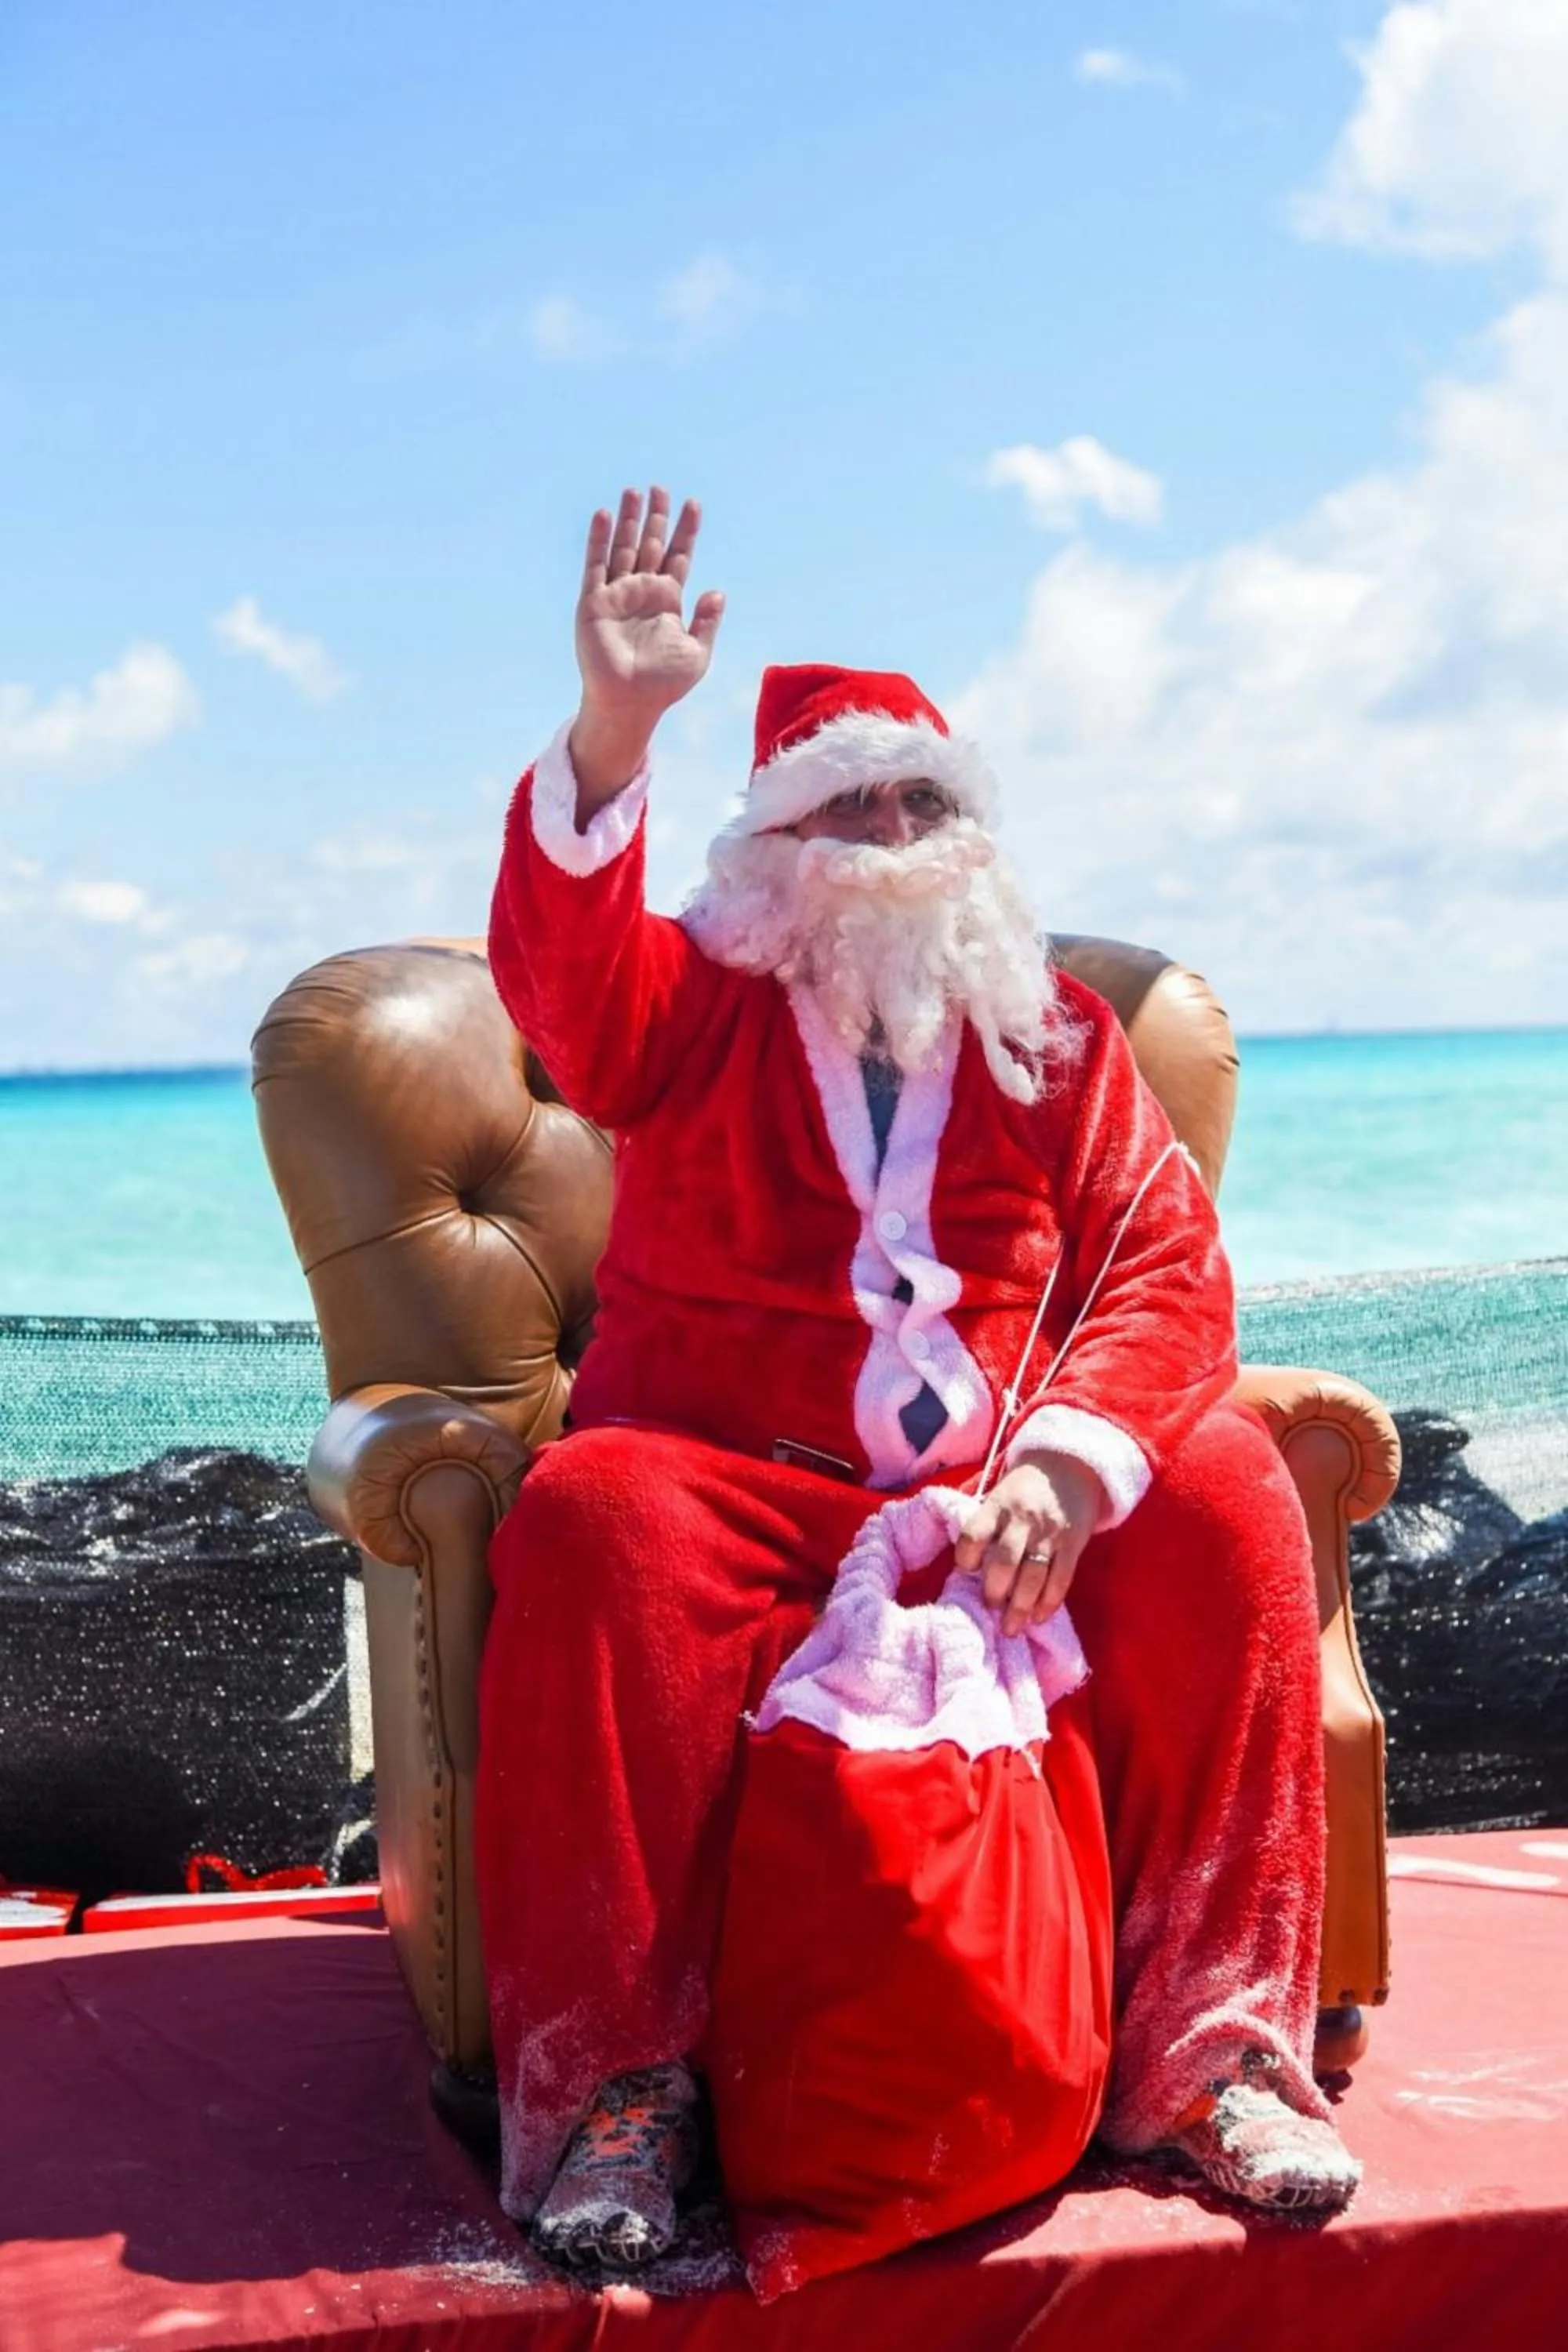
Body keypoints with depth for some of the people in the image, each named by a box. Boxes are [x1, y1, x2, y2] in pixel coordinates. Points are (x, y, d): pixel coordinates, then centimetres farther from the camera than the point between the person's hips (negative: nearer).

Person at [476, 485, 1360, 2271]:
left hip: (1012, 1495, 2)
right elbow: (562, 973, -17)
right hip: (732, 1480, -2)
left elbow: (1166, 1266, 0)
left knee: (1227, 1496, -23)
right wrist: (614, 727, -34)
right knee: (594, 1523, -33)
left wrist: (1073, 1455, -20)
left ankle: (1214, 2049, -17)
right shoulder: (698, 1007, 8)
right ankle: (611, 2087, -27)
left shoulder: (1057, 1038, 13)